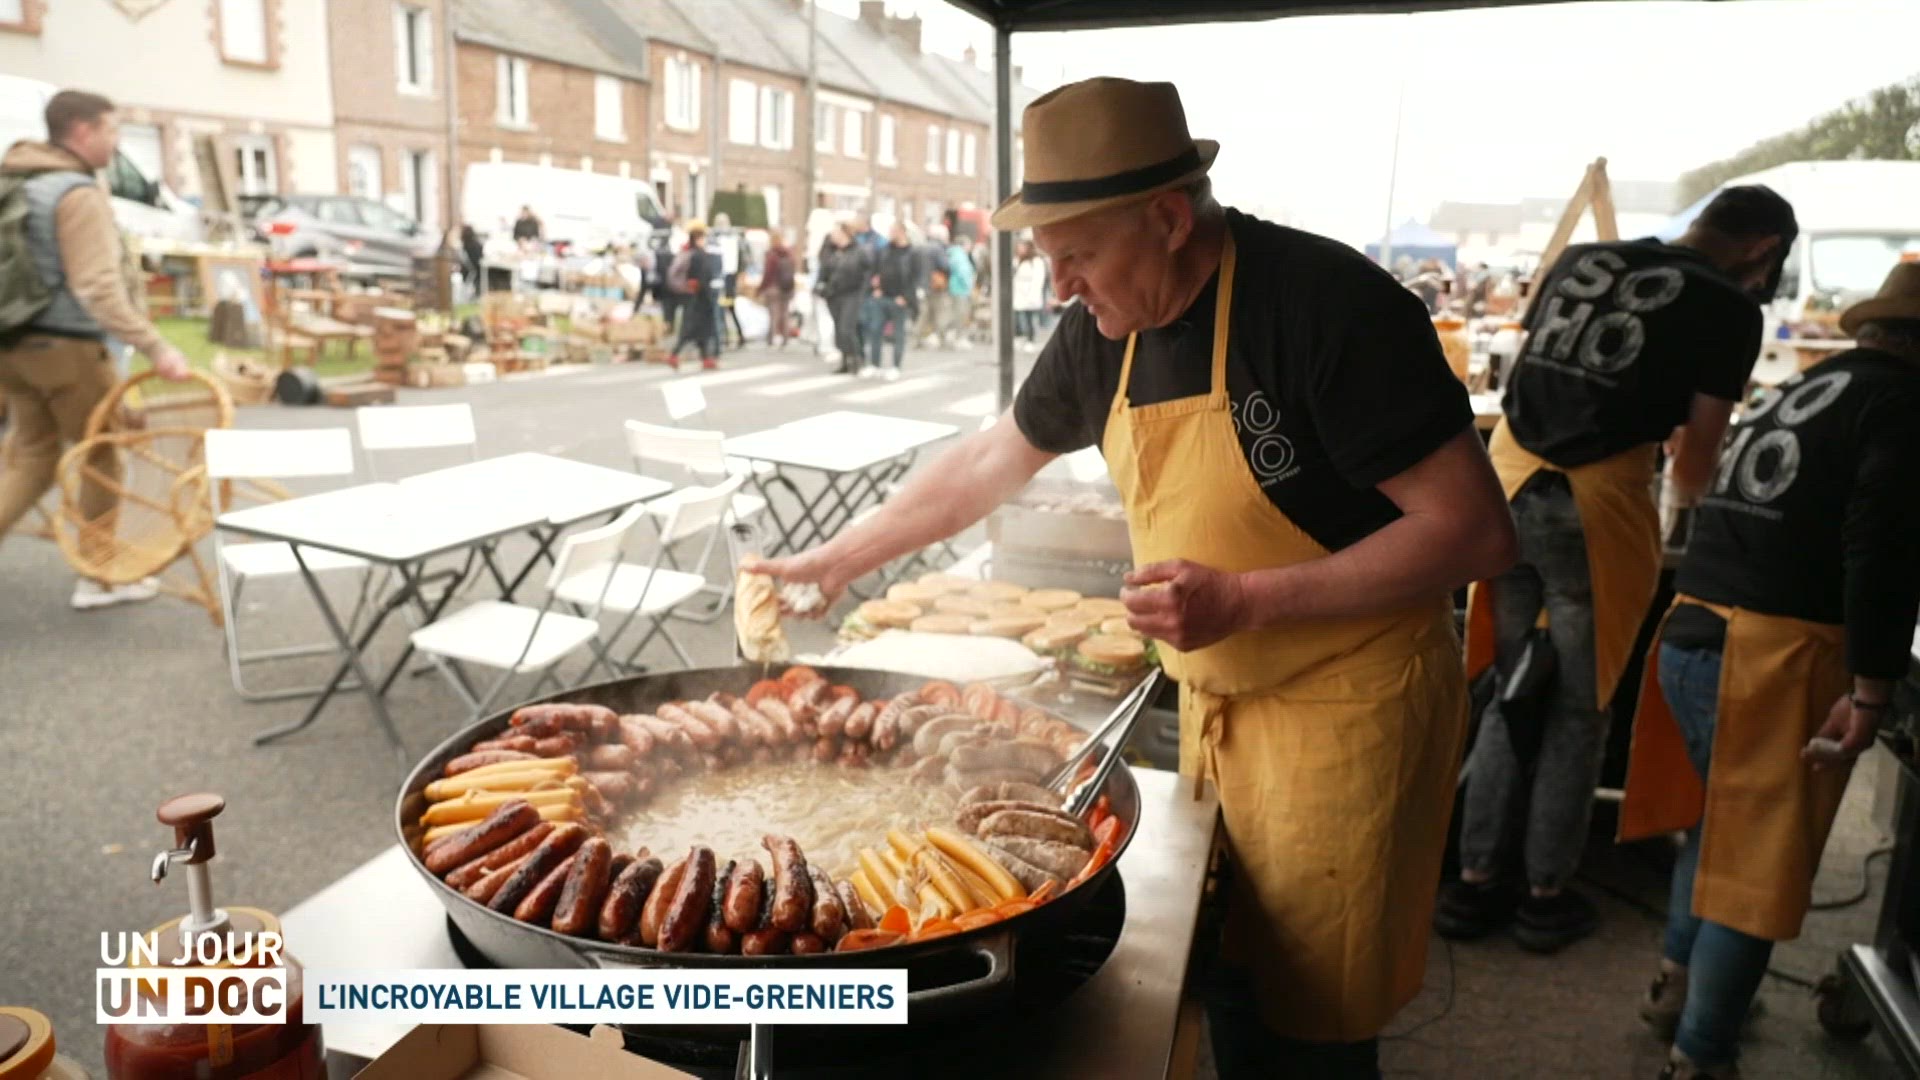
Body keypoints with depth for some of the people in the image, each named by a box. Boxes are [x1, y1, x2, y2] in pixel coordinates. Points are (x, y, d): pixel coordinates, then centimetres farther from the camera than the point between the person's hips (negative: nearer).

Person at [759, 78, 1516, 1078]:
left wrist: (1244, 600, -26)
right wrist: (837, 560, 14)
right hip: (1213, 705, 6)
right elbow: (992, 457, 13)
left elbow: (1474, 529, -21)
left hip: (1342, 711, -6)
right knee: (1229, 993, 17)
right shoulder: (1106, 327, -1)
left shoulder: (1326, 303, -22)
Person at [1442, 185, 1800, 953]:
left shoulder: (1578, 261, 15)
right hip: (1596, 505, -4)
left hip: (1509, 485, 5)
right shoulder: (1729, 309, 1)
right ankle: (1545, 896, 22)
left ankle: (1475, 881, 22)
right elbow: (1695, 460, 3)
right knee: (1578, 710, 11)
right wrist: (1683, 503, 25)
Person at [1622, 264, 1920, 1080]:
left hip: (1692, 632, 8)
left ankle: (1678, 980, 39)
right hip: (1773, 650, -8)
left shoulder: (1791, 391, 19)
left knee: (1723, 817, 26)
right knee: (1760, 854, 3)